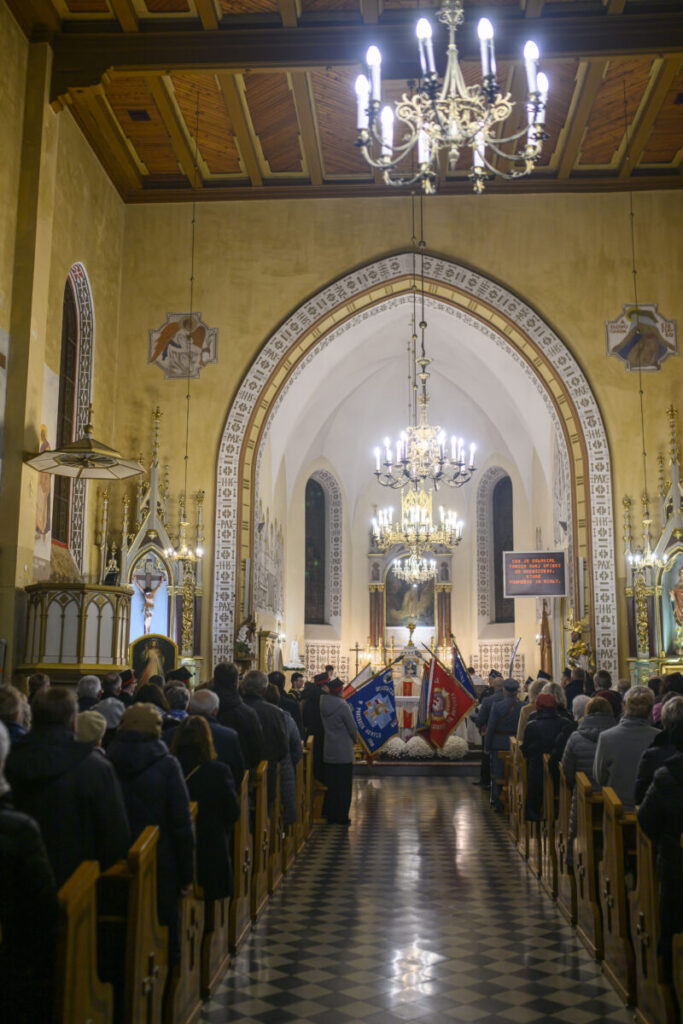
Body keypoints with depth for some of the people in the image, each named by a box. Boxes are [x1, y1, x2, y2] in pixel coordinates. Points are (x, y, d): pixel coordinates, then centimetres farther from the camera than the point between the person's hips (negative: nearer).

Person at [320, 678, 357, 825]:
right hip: (343, 752, -6)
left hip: (328, 752, 6)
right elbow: (352, 728, -10)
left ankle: (329, 814, 21)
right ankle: (341, 817, 8)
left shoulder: (323, 704, 0)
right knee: (343, 785, 3)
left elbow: (325, 725, 9)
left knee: (330, 784, 15)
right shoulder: (342, 706, -18)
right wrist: (354, 739, 10)